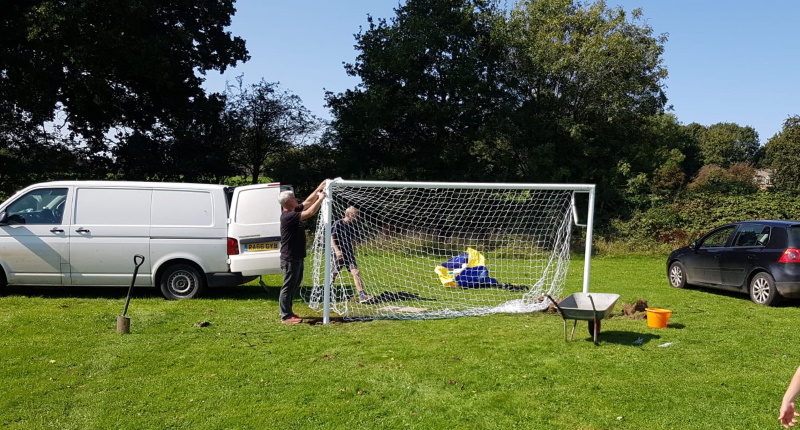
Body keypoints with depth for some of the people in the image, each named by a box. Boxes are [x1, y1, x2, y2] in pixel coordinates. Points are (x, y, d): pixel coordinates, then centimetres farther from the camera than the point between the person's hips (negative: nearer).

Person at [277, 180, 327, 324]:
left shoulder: (293, 211, 8)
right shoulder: (288, 216, -21)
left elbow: (307, 202, 19)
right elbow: (310, 213, -26)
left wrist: (318, 190, 13)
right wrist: (320, 198, -15)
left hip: (297, 258, 10)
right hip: (290, 259, -10)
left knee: (294, 285, 17)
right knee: (288, 287, -4)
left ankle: (287, 312, 27)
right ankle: (286, 317, 2)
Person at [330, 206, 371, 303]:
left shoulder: (352, 225, 10)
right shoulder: (338, 224, -7)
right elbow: (331, 238, -10)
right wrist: (337, 250, -20)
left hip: (349, 253, 5)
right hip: (339, 254, -5)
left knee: (356, 272, -10)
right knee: (334, 273, 5)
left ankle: (362, 295, -16)